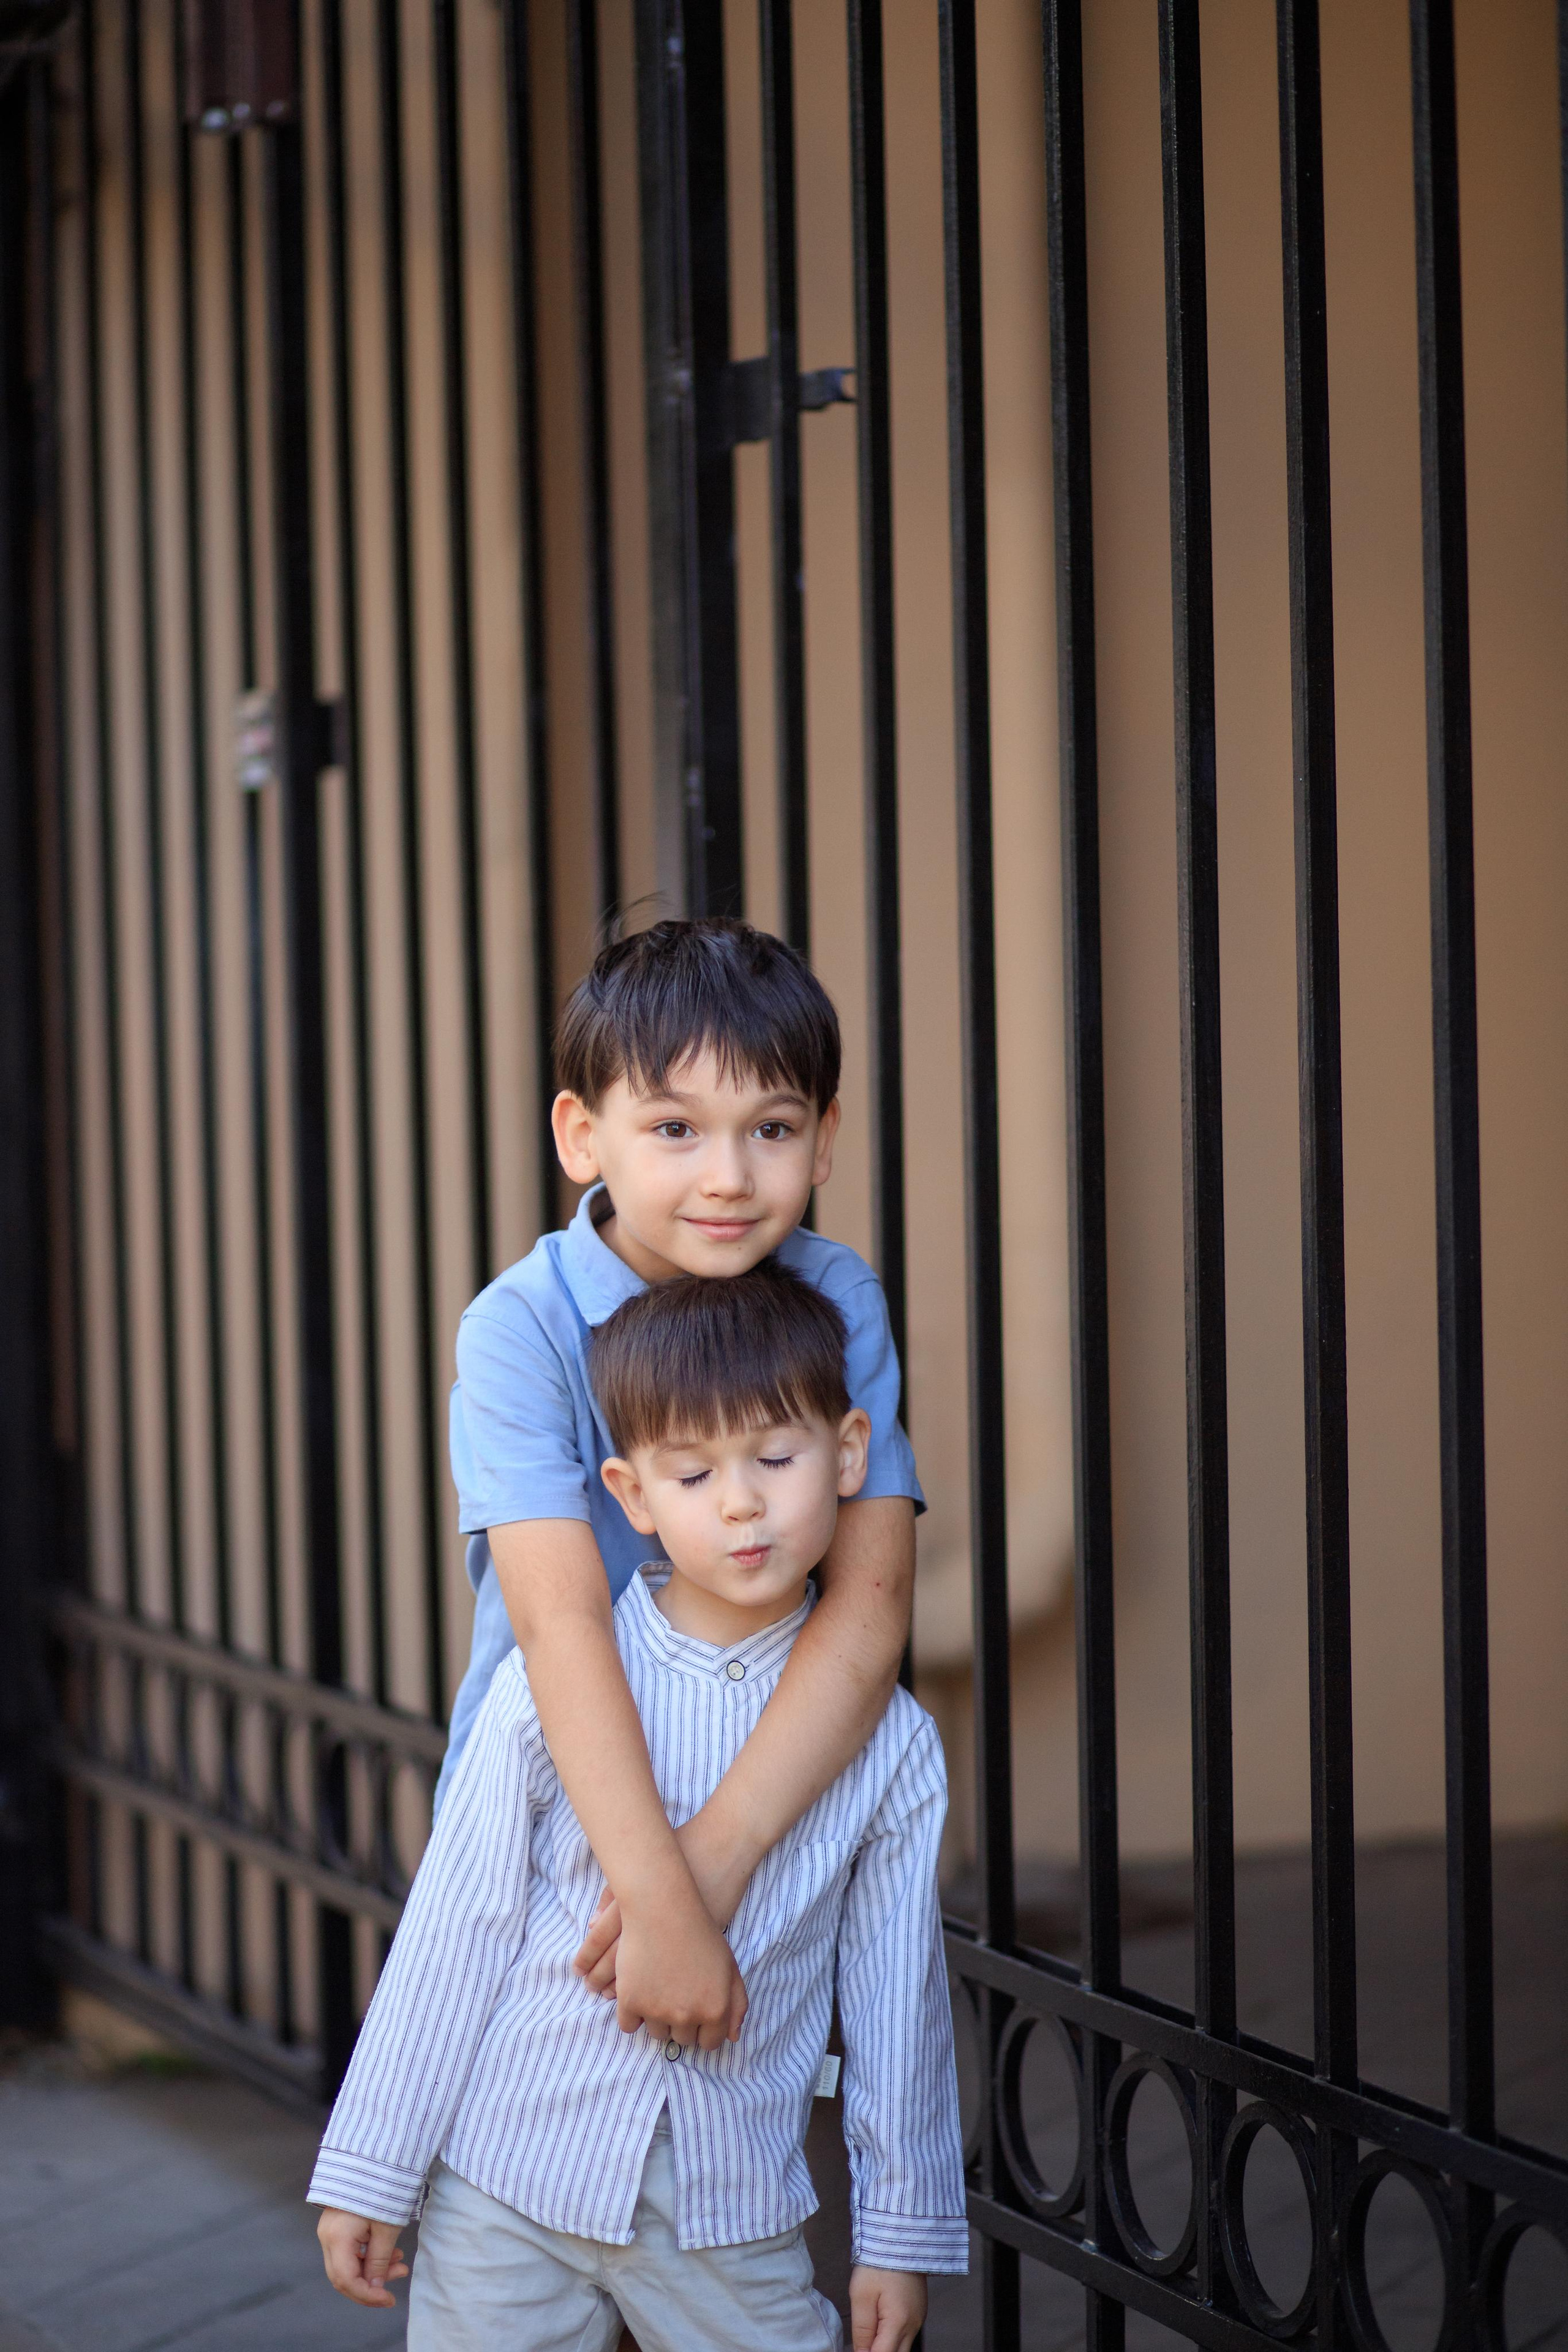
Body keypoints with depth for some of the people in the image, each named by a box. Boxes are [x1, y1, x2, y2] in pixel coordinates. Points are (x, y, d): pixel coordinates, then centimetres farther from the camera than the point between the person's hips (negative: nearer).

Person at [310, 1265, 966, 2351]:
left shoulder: (889, 1741, -2)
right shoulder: (554, 1684, -6)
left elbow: (896, 1990, 5)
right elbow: (455, 1931, -2)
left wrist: (902, 2234, 9)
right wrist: (370, 2170, 1)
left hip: (734, 2219, 1)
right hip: (509, 2185, -1)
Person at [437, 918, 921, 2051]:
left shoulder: (840, 1302, -7)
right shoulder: (523, 1330, -16)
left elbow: (872, 1602, -16)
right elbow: (560, 1619, -27)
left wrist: (718, 1849, -29)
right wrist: (662, 1899, -38)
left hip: (781, 1790, 2)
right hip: (545, 1802, -2)